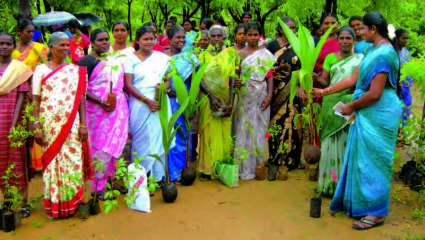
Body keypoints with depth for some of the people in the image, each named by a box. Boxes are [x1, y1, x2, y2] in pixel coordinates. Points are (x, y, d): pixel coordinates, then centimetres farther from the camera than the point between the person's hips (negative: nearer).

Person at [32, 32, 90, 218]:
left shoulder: (75, 70, 7)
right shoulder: (41, 70, 3)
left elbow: (81, 99, 6)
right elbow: (36, 101, 1)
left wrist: (83, 124, -1)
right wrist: (36, 128, -5)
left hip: (71, 124, 1)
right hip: (49, 124, -1)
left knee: (72, 161, 2)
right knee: (52, 162, 4)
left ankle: (71, 202, 14)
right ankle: (54, 205, 14)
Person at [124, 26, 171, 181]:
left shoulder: (163, 57, 10)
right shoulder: (131, 59, 2)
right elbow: (128, 85, -6)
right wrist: (147, 100, -17)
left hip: (160, 103, 2)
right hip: (140, 104, -2)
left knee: (158, 138, 2)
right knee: (142, 139, 0)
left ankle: (158, 174, 13)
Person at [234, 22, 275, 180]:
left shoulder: (266, 54, 3)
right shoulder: (240, 53, 7)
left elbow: (270, 76, 1)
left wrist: (269, 95, -9)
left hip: (260, 96, -1)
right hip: (244, 96, 1)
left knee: (258, 128, 4)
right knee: (244, 129, 4)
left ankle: (255, 163, 15)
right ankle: (243, 165, 13)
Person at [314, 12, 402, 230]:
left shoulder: (383, 54, -20)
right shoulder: (372, 50, 10)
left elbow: (374, 94, -22)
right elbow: (353, 79, 12)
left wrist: (351, 107, -8)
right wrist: (324, 91, 13)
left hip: (379, 115, -9)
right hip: (367, 114, 9)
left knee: (373, 160, 0)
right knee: (361, 158, 15)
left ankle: (376, 212, 13)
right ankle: (358, 202, 29)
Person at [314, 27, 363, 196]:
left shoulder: (360, 59, 6)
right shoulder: (330, 58, 9)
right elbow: (324, 81, 5)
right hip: (332, 104, 1)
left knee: (348, 143, 2)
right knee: (331, 142, 4)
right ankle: (330, 182, 13)